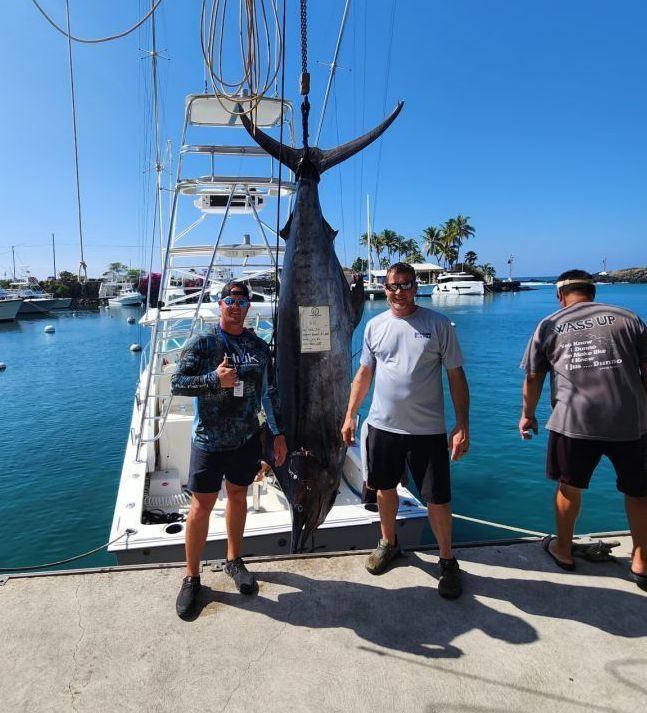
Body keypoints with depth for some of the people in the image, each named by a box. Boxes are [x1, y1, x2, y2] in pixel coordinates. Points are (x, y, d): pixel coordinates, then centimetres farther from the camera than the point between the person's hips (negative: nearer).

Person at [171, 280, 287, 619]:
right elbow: (176, 383, -9)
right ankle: (192, 577, 19)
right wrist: (215, 379, -23)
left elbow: (270, 392, 9)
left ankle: (234, 560, 36)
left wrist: (278, 432, 6)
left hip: (247, 438, 4)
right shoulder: (202, 343, -6)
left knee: (238, 496, 16)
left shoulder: (259, 346, 5)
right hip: (209, 440, -3)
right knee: (202, 505, 2)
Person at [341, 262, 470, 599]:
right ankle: (388, 543, 42)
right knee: (386, 488, 18)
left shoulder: (438, 324, -5)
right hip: (382, 425, 3)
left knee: (438, 499, 3)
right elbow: (364, 374, 11)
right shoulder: (375, 325, 4)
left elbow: (456, 376, -4)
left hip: (427, 429, -3)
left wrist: (462, 425, -9)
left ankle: (448, 561, 26)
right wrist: (350, 415, 8)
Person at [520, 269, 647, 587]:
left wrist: (528, 415, 24)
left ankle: (563, 550, 35)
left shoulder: (548, 326, 9)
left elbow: (533, 378, 11)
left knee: (569, 487, 19)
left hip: (573, 421, -1)